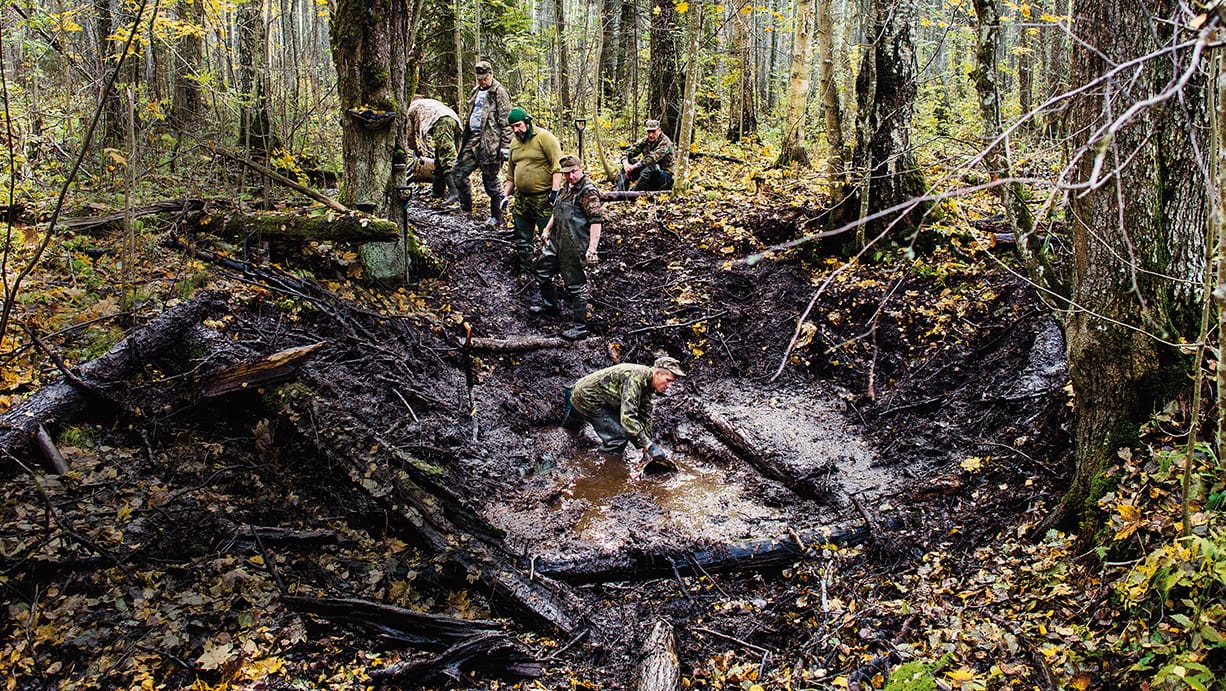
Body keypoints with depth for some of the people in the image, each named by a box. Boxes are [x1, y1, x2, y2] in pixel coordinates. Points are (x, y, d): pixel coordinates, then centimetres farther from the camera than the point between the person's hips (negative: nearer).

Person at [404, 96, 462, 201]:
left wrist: (417, 150, 44)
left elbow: (411, 132, 31)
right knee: (439, 160, 16)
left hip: (439, 122, -6)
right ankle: (437, 191, 22)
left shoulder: (412, 108, 30)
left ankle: (456, 194, -29)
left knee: (448, 160, -17)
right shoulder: (433, 102, 45)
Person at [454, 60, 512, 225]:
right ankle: (465, 205, 22)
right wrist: (465, 138, 20)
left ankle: (497, 216, 10)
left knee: (490, 180, -2)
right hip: (473, 139, 8)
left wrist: (505, 146, -17)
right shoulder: (476, 91, 17)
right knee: (459, 171, 6)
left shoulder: (499, 92, -7)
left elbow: (505, 121, -12)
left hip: (490, 142, -8)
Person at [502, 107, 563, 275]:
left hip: (544, 199, -7)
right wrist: (506, 195, 15)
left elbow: (557, 166, -15)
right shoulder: (514, 142, 13)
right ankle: (524, 271, 24)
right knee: (522, 238, 13)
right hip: (521, 199, 8)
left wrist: (555, 191, -20)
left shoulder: (544, 137, -10)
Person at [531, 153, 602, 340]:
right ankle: (549, 304, 46)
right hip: (556, 240, 9)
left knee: (575, 284, -5)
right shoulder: (566, 187, 11)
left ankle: (581, 327, 1)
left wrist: (592, 249, -29)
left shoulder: (588, 192, -17)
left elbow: (596, 221, -24)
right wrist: (547, 229, 28)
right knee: (542, 269, 23)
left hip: (574, 247, -9)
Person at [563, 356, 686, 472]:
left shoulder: (647, 382, -2)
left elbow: (645, 419, 4)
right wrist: (649, 446, -40)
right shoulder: (635, 377, -32)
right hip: (586, 397, -9)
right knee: (618, 437, -19)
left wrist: (647, 452, 0)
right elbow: (627, 418, -40)